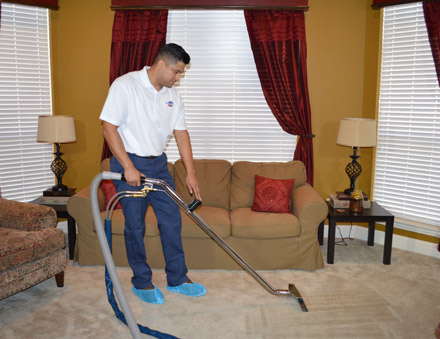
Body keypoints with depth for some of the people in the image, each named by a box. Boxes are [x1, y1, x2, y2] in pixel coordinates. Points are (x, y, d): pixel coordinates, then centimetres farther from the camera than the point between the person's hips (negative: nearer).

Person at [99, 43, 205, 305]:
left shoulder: (172, 94, 5)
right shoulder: (125, 85, -14)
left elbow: (181, 134, 5)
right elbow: (109, 128, -16)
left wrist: (191, 173, 0)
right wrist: (129, 167, -21)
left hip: (158, 164, 6)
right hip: (129, 164, -6)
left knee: (172, 221, 7)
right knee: (136, 226, 2)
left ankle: (177, 279, 20)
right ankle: (142, 282, 20)